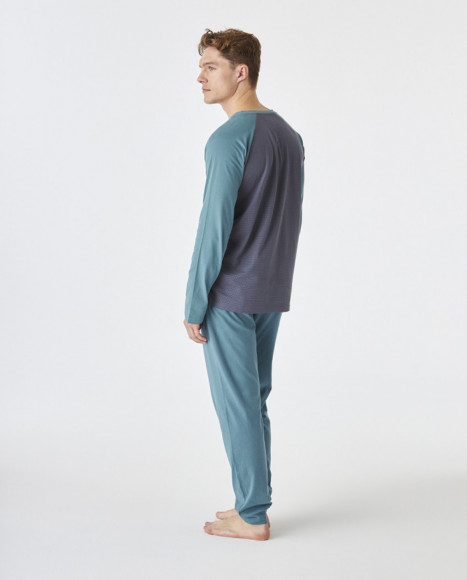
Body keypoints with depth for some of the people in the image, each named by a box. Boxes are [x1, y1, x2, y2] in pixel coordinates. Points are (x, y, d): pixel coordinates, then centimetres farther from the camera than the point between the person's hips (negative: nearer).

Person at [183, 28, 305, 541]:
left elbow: (214, 227, -19)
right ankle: (253, 505, 23)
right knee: (254, 400, 15)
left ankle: (252, 516, 9)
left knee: (236, 404, 1)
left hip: (228, 297, -8)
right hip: (272, 296, 8)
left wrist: (193, 305, -13)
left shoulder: (228, 139, -16)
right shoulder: (290, 136, 11)